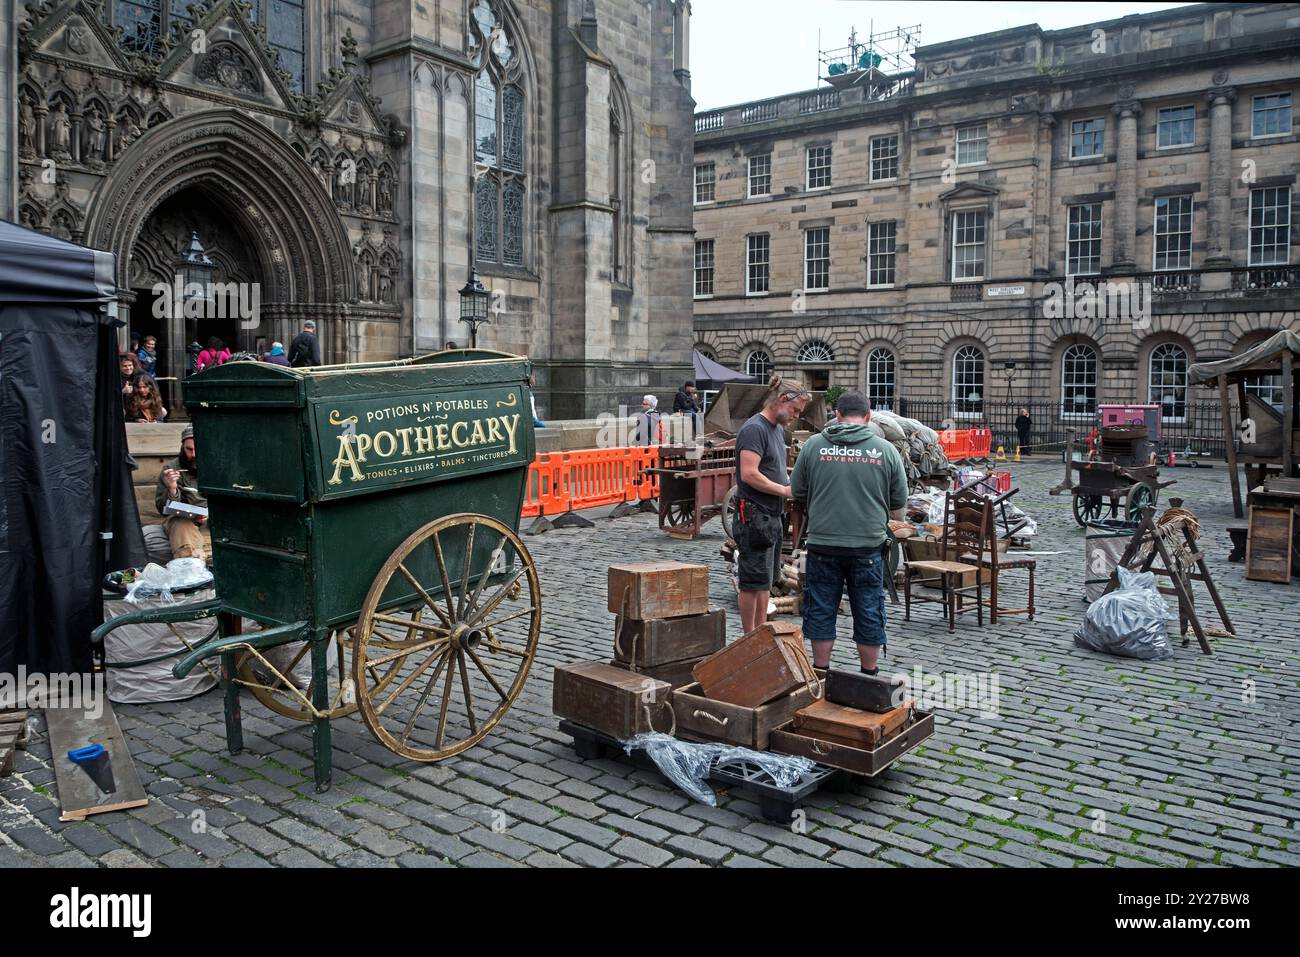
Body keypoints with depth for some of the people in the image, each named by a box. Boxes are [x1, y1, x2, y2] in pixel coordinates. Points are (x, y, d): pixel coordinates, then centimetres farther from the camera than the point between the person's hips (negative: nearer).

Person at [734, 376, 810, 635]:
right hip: (754, 515, -10)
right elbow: (749, 474, -23)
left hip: (773, 515, 10)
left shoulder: (778, 429, 17)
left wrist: (792, 483, 7)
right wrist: (785, 491, -17)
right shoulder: (754, 428, -14)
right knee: (753, 581, -3)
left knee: (765, 580, 15)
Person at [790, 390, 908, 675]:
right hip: (869, 545, 0)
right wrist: (898, 526, 28)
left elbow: (797, 491, 8)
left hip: (822, 543, 0)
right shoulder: (886, 449, 0)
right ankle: (869, 675, 21)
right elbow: (899, 502, 7)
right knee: (869, 613, 12)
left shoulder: (813, 445, -1)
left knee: (821, 611, 11)